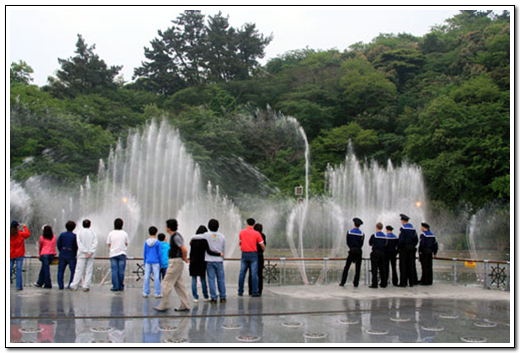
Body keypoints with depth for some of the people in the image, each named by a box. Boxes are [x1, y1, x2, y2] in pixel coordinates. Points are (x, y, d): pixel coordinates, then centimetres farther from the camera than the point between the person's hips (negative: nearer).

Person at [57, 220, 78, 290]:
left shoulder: (62, 234, 0)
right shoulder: (74, 236, -8)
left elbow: (58, 244, 2)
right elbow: (76, 246, -7)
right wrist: (75, 254, 8)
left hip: (62, 255, 3)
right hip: (71, 255, -3)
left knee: (61, 270, 12)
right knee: (73, 270, 5)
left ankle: (60, 285, 9)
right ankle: (70, 285, -1)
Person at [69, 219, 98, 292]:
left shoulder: (79, 232, 2)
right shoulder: (93, 233, 3)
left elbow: (79, 243, -8)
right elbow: (95, 243, -7)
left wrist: (86, 252, -11)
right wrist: (90, 252, -12)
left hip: (82, 255, 0)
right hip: (91, 255, 0)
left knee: (79, 270, 3)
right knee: (89, 271, 3)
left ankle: (74, 286, 1)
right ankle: (86, 287, -1)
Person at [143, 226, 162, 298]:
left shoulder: (146, 242, 3)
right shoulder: (157, 242, -6)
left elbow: (144, 253, 7)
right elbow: (159, 253, -4)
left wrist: (145, 263, 15)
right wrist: (160, 264, 3)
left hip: (148, 262, 3)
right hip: (155, 262, -3)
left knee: (146, 277, 6)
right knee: (156, 277, 0)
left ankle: (145, 293, 9)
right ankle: (157, 293, 2)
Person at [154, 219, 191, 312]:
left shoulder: (176, 237, -18)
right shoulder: (174, 236, 14)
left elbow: (184, 249, -24)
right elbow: (182, 249, 24)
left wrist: (184, 258, -9)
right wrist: (184, 258, 15)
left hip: (175, 262, -10)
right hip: (174, 262, 10)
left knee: (166, 283, -4)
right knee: (179, 285, 10)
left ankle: (163, 305, 2)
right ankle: (185, 305, 12)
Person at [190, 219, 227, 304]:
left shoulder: (206, 235, -5)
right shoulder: (222, 236, 2)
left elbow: (194, 237, -4)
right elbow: (224, 250, 8)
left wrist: (191, 240, 18)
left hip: (209, 260, -1)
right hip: (219, 260, 1)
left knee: (211, 279, 2)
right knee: (221, 279, 9)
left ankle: (214, 298, 1)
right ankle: (222, 297, 14)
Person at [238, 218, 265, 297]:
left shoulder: (241, 232, 3)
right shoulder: (257, 233, -5)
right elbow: (262, 245, -1)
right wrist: (264, 249, 19)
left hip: (244, 254, 3)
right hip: (253, 254, -3)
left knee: (242, 273, 8)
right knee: (254, 274, -1)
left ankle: (240, 291, 13)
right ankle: (255, 292, -2)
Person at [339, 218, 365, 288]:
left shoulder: (349, 232, -2)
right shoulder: (361, 234, -3)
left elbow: (348, 243, 3)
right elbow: (361, 244, 2)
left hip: (352, 251, 0)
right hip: (359, 251, 0)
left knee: (346, 267, 5)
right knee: (358, 268, 6)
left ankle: (342, 282, 2)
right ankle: (356, 283, 5)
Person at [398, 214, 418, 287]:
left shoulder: (403, 228, -11)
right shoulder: (413, 228, 9)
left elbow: (401, 240, -18)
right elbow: (416, 240, 8)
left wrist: (399, 247, -6)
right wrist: (412, 246, 14)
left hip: (404, 248, -6)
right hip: (411, 249, 6)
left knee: (403, 265, -2)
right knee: (411, 265, 8)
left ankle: (403, 282, -4)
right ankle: (411, 282, 10)